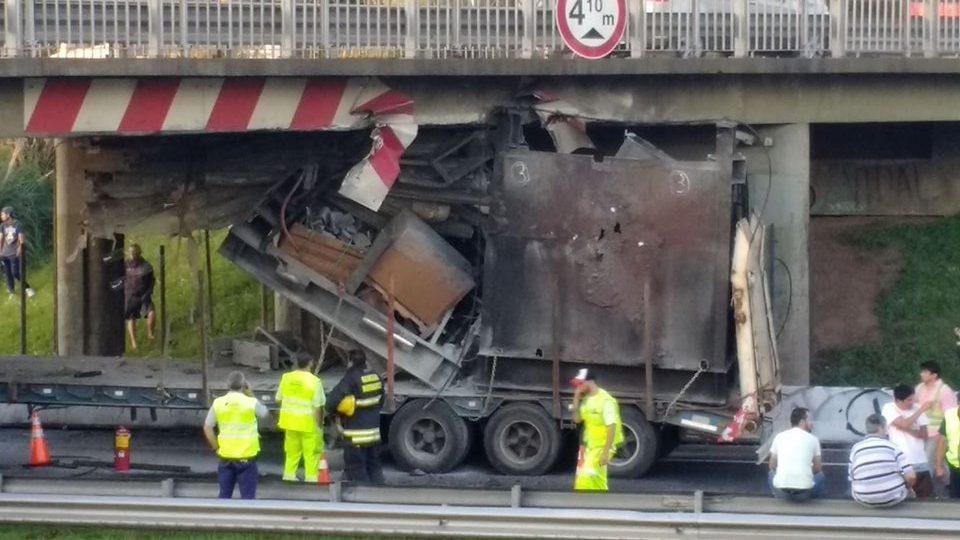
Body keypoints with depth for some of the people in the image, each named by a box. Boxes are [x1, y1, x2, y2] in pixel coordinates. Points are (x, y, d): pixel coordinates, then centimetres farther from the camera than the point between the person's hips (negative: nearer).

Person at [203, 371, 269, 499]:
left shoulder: (218, 403, -1)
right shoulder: (251, 403, -8)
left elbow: (207, 427, 0)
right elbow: (264, 413, 12)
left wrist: (216, 448, 8)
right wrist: (251, 396, 14)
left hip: (226, 455, 3)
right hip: (246, 456, -3)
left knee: (224, 495, 12)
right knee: (247, 496, 3)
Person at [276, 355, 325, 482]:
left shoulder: (286, 377, -3)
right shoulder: (314, 381, -18)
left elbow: (279, 399, 6)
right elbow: (318, 406, -17)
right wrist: (319, 424, -8)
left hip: (290, 421, 5)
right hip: (308, 423, -5)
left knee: (292, 452, 18)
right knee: (311, 454, 6)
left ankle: (289, 476, 23)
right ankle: (311, 478, 7)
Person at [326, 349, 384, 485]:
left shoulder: (351, 379, -17)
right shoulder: (375, 377, 5)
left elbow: (333, 401, -23)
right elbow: (380, 400, 18)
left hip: (357, 435, -7)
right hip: (374, 432, 7)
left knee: (355, 469, -1)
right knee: (374, 467, 17)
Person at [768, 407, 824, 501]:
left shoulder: (779, 436, 11)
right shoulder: (813, 439, 6)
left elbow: (772, 466, 19)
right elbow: (818, 468, 17)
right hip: (804, 491, -1)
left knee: (772, 473, 36)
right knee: (819, 475, 32)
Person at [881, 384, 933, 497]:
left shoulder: (916, 408, 4)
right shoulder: (889, 409, -8)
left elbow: (924, 435, 2)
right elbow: (905, 424, -22)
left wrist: (906, 429, -14)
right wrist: (922, 409, -14)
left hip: (920, 463, 4)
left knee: (927, 498, 5)